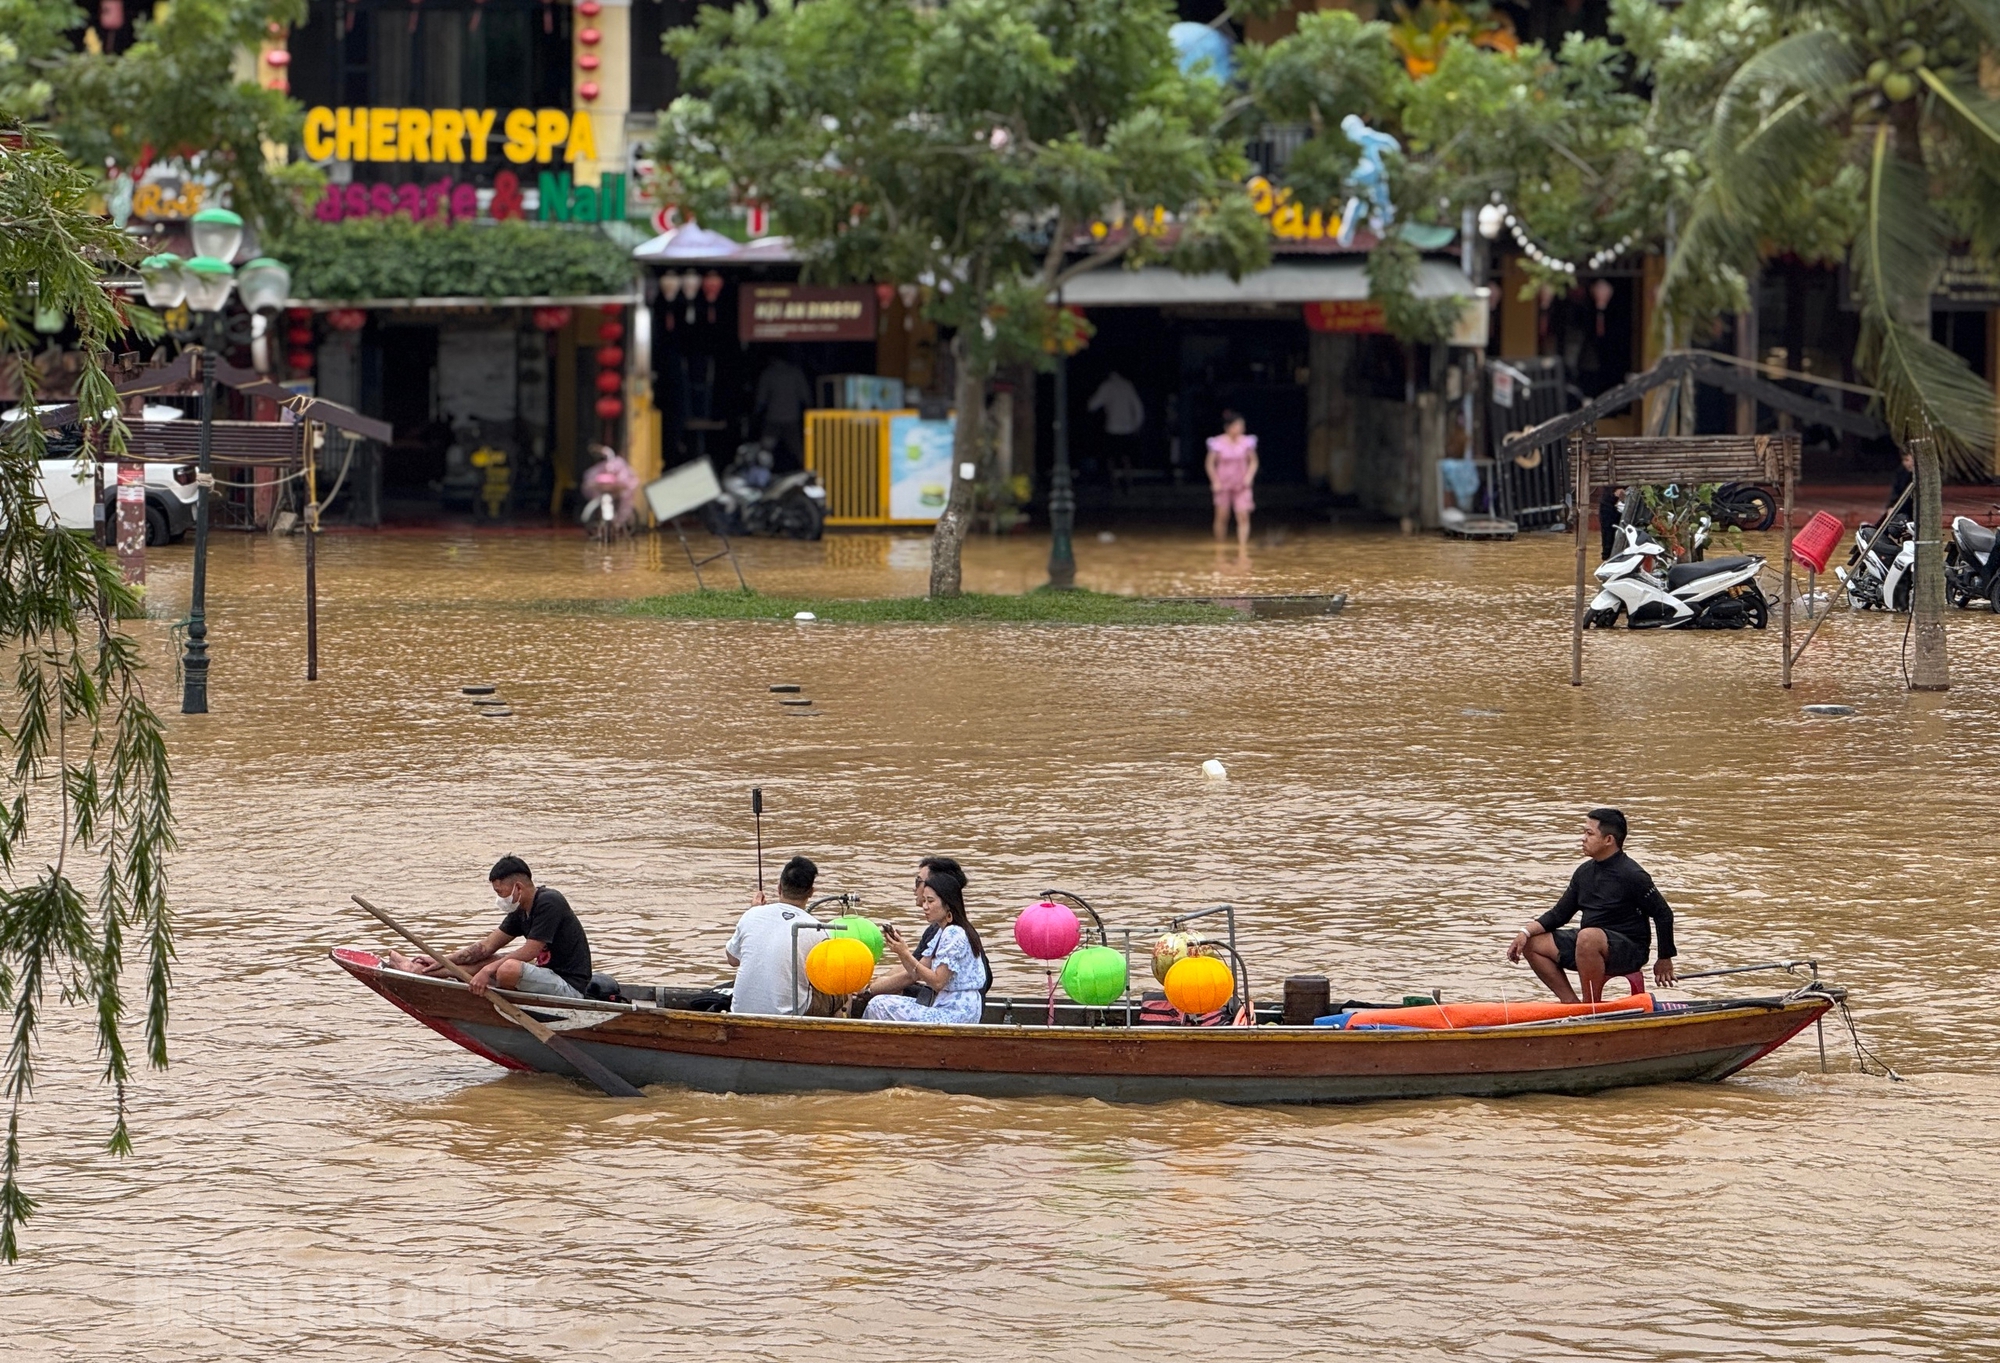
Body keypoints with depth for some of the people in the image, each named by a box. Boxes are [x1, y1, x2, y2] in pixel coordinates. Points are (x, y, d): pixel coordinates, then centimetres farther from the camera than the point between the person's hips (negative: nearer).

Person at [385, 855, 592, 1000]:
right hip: (551, 978, 10)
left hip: (571, 987, -10)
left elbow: (530, 952, -20)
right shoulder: (521, 912, 13)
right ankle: (419, 969, 15)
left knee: (509, 969, -32)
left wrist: (488, 970, -20)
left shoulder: (549, 903, -16)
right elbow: (487, 947, 15)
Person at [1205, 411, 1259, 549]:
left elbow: (1253, 461, 8)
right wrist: (1215, 481, -8)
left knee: (1243, 516, -11)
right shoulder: (1218, 443, -7)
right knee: (1222, 517, 5)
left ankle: (1243, 544, -13)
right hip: (1223, 485, -1)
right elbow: (1210, 464, 0)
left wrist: (1249, 476, -7)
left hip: (1241, 485, 1)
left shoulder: (1246, 442, -1)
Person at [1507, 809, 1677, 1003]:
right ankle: (1571, 1004, -3)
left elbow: (1664, 915, -9)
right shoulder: (1584, 872, 10)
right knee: (1532, 943, 1)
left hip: (1629, 951, -8)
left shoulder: (1631, 876, -13)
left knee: (1588, 937, -38)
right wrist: (1526, 932, -1)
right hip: (1589, 944, 8)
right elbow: (1559, 914, 14)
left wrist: (1664, 960, -5)